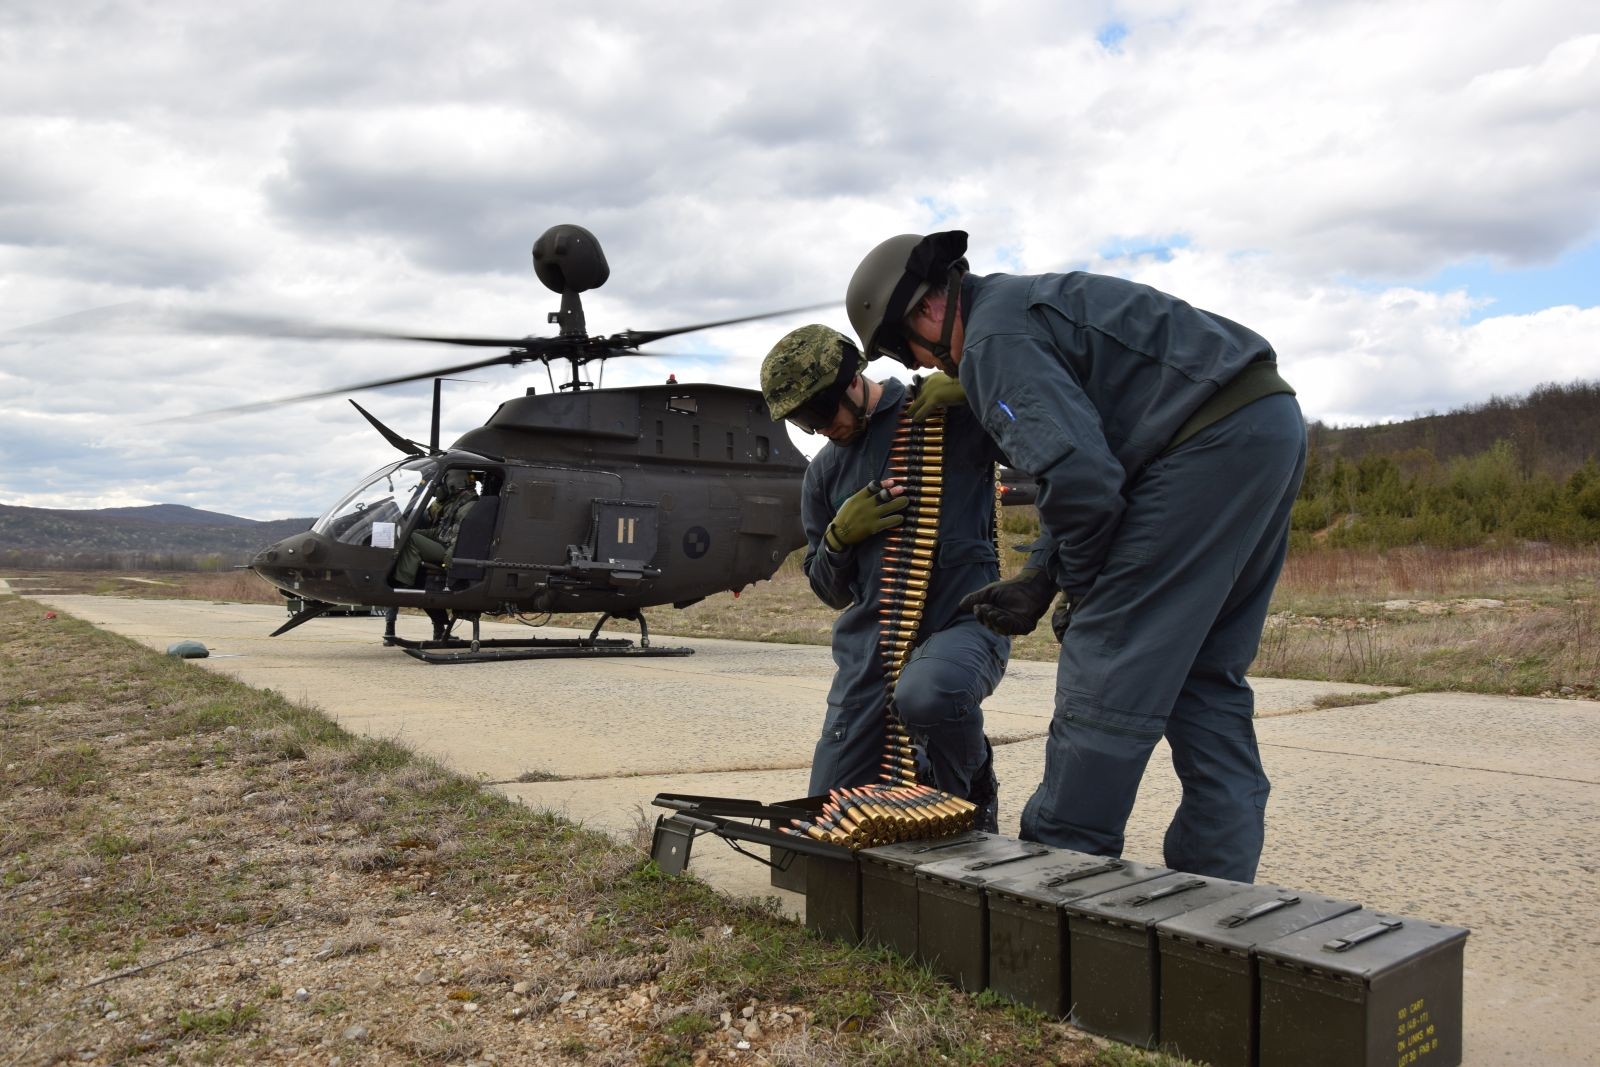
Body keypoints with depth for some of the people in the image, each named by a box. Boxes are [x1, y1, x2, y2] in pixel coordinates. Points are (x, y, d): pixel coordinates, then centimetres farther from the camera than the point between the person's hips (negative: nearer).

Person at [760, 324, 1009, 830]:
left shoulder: (957, 413, 0)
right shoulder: (825, 472, 15)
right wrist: (839, 535, -4)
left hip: (962, 621, -5)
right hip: (870, 640, 5)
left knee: (926, 695, -40)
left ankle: (975, 784, -5)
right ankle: (916, 770, 32)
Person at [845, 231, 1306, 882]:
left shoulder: (993, 339, -8)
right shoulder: (1032, 302, 24)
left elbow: (1079, 475, -20)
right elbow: (1084, 463, 23)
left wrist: (1082, 590, -3)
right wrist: (1040, 580, 15)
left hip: (1213, 439, -11)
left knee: (1108, 661, -5)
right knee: (1204, 676, 13)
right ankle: (1215, 886, 18)